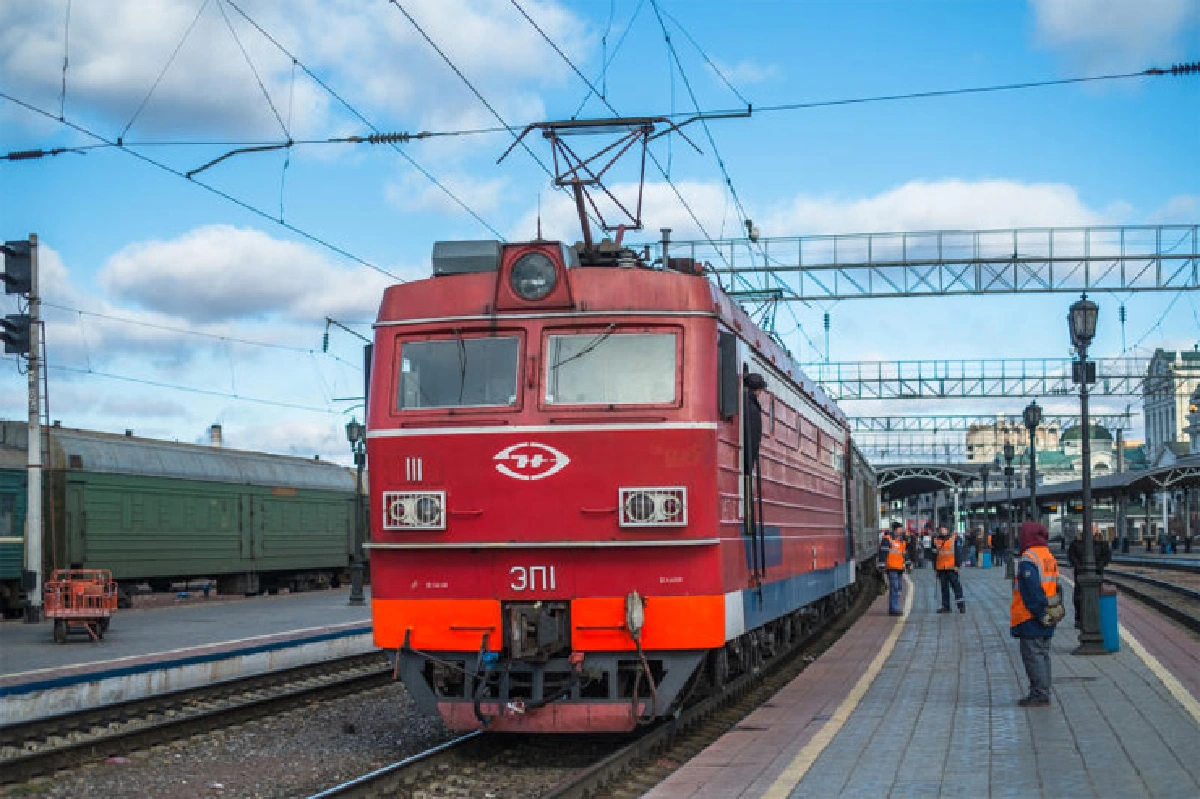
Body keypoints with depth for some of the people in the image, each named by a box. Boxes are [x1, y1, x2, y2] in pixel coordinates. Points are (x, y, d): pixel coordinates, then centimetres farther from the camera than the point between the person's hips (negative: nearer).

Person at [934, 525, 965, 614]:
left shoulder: (954, 538, 0)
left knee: (956, 585, -5)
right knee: (944, 588, 7)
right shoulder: (936, 540, 13)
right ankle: (946, 606, 12)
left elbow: (958, 552, -4)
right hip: (941, 568, 4)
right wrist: (935, 567, 15)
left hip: (952, 567, -4)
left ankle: (961, 605, -1)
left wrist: (957, 565, -11)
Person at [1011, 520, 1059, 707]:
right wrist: (1044, 610, 17)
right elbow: (1055, 587, 17)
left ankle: (1039, 695, -7)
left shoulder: (1028, 559, -15)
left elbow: (1032, 590, -22)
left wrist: (1039, 612, -18)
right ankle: (1043, 695, 19)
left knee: (1033, 656, -6)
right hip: (1046, 620, 9)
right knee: (1043, 655, 14)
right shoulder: (1049, 557, 14)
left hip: (1031, 619, -9)